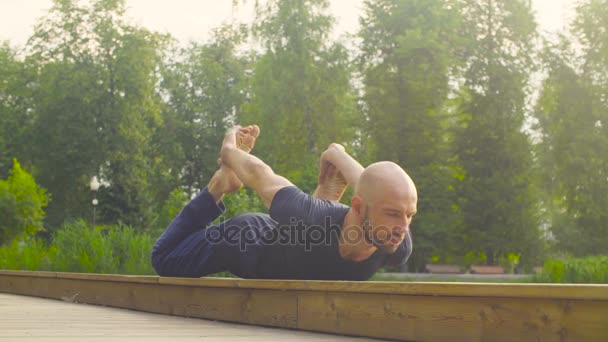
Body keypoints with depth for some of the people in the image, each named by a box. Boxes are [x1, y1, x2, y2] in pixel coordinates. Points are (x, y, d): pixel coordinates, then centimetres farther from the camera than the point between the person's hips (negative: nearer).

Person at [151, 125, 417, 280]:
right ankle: (221, 185, 28)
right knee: (165, 262, 21)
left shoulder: (398, 248, -38)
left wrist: (338, 155, 0)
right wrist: (228, 152, -7)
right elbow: (260, 175, -30)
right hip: (247, 238, -4)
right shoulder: (308, 217, -49)